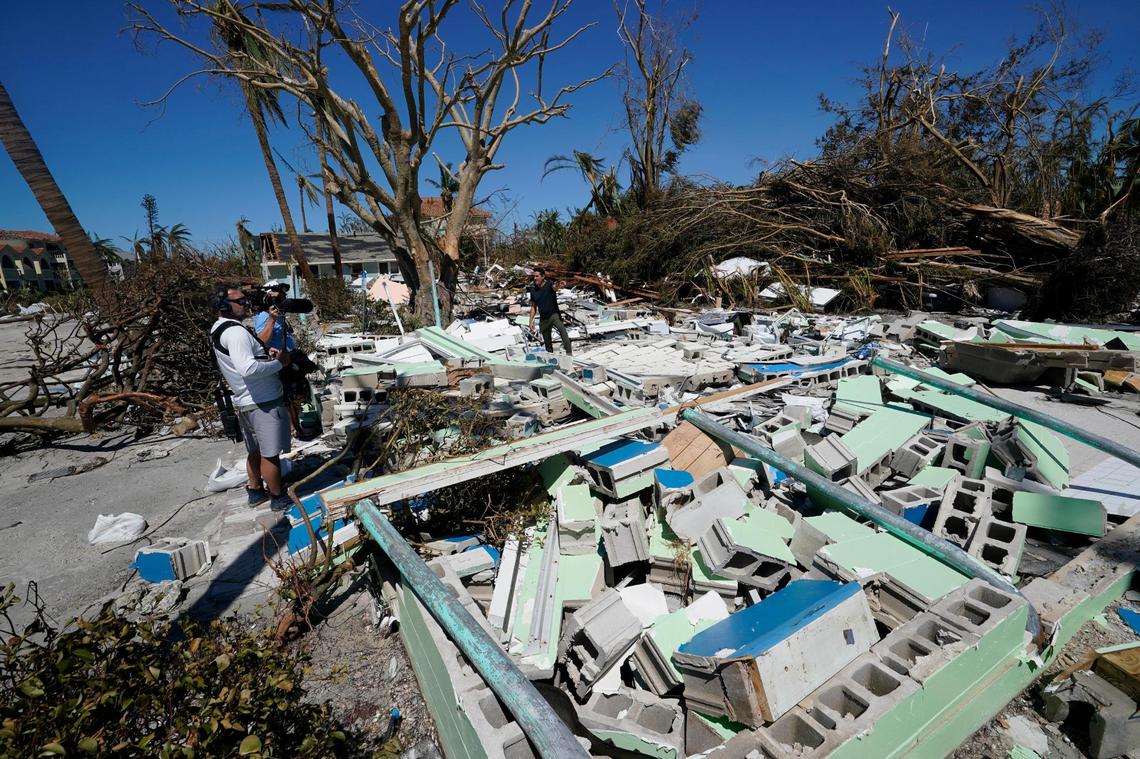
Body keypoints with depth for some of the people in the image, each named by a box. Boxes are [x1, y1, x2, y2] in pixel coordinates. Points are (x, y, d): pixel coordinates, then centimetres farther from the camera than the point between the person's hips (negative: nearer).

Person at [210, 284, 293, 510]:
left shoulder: (219, 329, 13)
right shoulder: (235, 331, -20)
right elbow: (248, 368, -33)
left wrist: (265, 351, 9)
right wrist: (279, 362, -20)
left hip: (245, 401, 10)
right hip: (263, 403, -10)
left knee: (255, 451, 23)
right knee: (270, 453, 2)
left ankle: (255, 490, 37)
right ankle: (278, 497, 14)